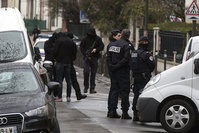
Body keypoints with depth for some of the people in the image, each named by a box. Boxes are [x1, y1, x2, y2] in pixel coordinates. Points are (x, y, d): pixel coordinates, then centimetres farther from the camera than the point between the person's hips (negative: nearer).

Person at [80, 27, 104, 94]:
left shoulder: (98, 39, 5)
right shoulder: (85, 39, 3)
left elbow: (102, 46, 2)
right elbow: (81, 48, 3)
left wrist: (96, 49, -17)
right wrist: (86, 55, -10)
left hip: (94, 58, 1)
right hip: (87, 58, -1)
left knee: (93, 73, 2)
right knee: (86, 71, -14)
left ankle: (92, 88, 7)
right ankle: (86, 87, 0)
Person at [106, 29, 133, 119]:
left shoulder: (112, 45, 8)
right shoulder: (127, 45, -13)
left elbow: (108, 57, 5)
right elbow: (126, 59, -20)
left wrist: (111, 67, 2)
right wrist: (118, 66, -12)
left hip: (113, 71, 6)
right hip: (123, 71, -6)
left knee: (114, 91, 12)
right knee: (124, 91, -1)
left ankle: (112, 111, 10)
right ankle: (124, 112, -1)